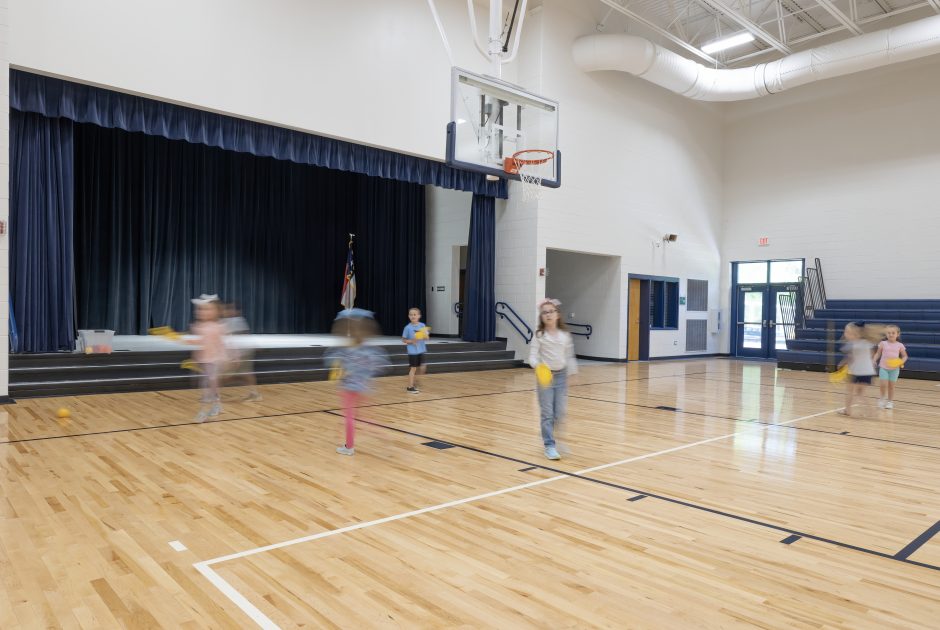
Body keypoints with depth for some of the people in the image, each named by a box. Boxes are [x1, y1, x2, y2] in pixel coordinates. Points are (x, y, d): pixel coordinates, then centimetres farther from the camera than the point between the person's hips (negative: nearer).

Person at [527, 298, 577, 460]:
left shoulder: (565, 335, 2)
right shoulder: (539, 336, -8)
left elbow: (569, 357, 11)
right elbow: (532, 357, -12)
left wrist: (573, 373, 9)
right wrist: (538, 366, -31)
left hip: (561, 375, 3)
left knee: (560, 413, 6)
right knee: (547, 413, 1)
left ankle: (555, 439, 28)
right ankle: (549, 446, 10)